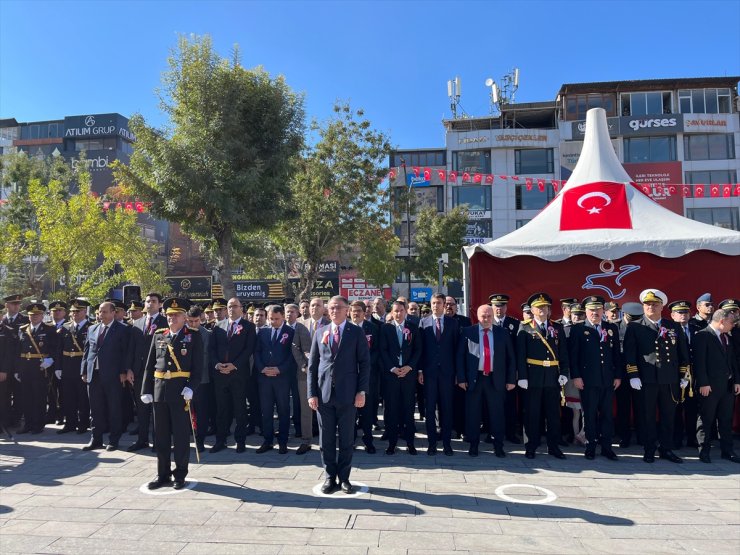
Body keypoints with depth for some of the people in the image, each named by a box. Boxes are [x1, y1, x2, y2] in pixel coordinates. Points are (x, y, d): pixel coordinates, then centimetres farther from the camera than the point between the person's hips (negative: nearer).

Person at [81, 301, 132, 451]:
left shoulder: (123, 329, -3)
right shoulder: (92, 329, 14)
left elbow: (125, 352, -6)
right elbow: (86, 351, 15)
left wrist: (123, 372, -11)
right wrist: (84, 371, 8)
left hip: (113, 376, -5)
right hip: (93, 375, 5)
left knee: (114, 409, 4)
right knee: (95, 409, 10)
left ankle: (113, 440, 14)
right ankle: (96, 439, 21)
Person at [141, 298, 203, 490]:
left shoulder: (194, 337, 0)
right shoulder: (158, 336, 11)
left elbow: (198, 367, -5)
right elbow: (150, 366, 11)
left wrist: (190, 388, -18)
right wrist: (146, 390, 4)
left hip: (181, 391, -4)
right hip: (159, 391, 4)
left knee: (181, 434, 4)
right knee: (161, 435, 12)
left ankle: (180, 474, 17)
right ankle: (163, 474, 25)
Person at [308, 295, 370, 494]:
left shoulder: (356, 333, 1)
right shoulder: (320, 333, 8)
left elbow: (364, 363, -1)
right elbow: (312, 365, 7)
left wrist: (362, 391, -8)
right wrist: (312, 393, 0)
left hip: (348, 394, -2)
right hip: (323, 393, 2)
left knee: (346, 439, 8)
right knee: (326, 439, 9)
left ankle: (344, 478, 22)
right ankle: (330, 477, 23)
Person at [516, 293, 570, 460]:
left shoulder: (557, 328, 10)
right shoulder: (525, 327, 0)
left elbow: (563, 352, 8)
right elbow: (520, 354, -5)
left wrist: (564, 373, -2)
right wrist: (522, 376, -11)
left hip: (553, 377, 3)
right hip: (533, 376, -3)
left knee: (554, 413, 9)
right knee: (533, 413, 5)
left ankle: (553, 446, 22)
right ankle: (531, 446, 16)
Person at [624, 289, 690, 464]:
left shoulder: (674, 327, 10)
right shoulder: (634, 327, 1)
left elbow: (683, 353, 12)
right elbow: (629, 353, -3)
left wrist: (684, 376, 8)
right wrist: (633, 376, -9)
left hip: (670, 381, 3)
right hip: (646, 380, -2)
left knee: (668, 416, 10)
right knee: (648, 417, 5)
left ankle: (666, 449, 23)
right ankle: (649, 450, 16)